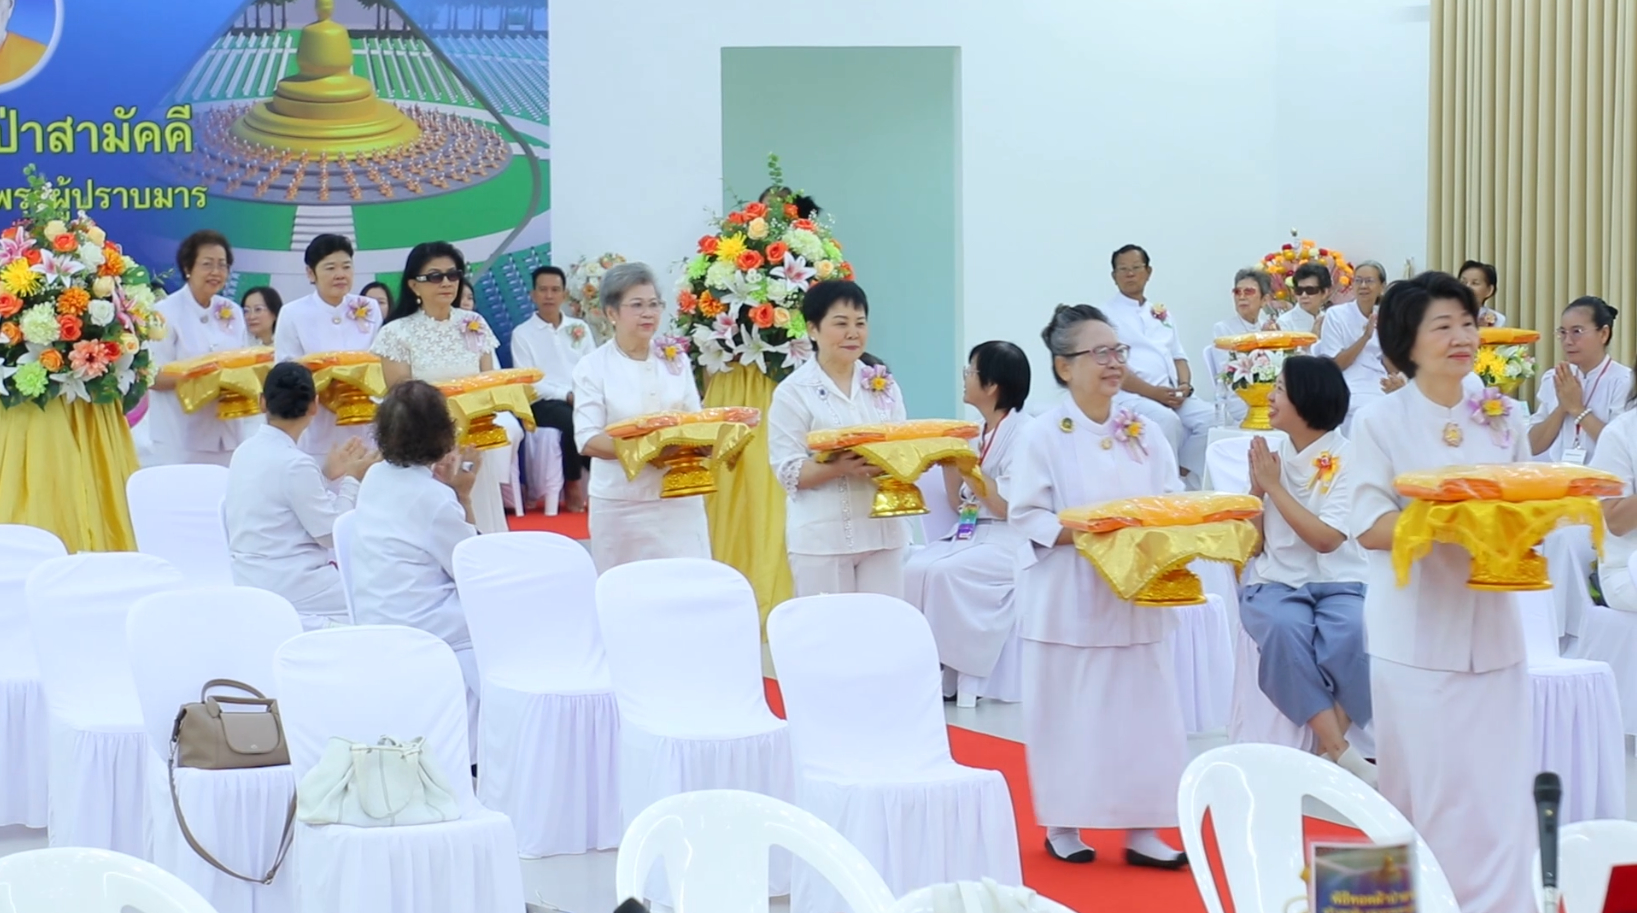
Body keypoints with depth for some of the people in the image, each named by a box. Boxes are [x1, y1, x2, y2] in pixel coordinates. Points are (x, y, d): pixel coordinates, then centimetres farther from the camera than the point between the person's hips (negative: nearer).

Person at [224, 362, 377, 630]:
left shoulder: (245, 452, 7)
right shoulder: (293, 463, -18)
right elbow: (332, 535, -12)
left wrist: (330, 477, 14)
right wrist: (350, 481, 0)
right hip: (286, 592, -9)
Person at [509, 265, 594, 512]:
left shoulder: (579, 327, 16)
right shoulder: (522, 334, 4)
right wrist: (566, 395, -15)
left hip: (584, 399, 4)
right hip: (545, 403, -4)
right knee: (571, 420, -36)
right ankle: (572, 483, -18)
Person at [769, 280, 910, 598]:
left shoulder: (884, 386, 11)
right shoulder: (793, 392, -3)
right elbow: (788, 471, -8)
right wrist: (841, 467, -24)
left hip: (882, 530, 4)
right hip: (822, 536, -4)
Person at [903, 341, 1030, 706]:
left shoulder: (1022, 434, -11)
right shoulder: (976, 434, 14)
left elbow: (1009, 508, -16)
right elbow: (958, 504, 15)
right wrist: (948, 460, 2)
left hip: (1010, 541, -8)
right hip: (971, 533, 8)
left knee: (944, 573, -30)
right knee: (916, 568, -17)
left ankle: (959, 674, -23)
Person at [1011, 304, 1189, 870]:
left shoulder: (1142, 431, 6)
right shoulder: (1045, 435, -7)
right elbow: (1026, 515, -9)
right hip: (1070, 597, -4)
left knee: (1141, 707, 3)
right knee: (1069, 711, 2)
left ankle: (1141, 830, 10)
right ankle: (1063, 825, 15)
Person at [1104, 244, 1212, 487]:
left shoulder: (1161, 314, 24)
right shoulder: (1107, 315, 3)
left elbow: (1178, 357, 22)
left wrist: (1184, 385, -2)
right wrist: (1153, 392, -18)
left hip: (1172, 396, 6)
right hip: (1131, 395, -6)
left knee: (1208, 417, -19)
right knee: (1167, 420, -35)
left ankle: (1193, 487, -12)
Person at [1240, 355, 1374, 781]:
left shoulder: (1347, 458, -6)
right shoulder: (1268, 453, 7)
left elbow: (1326, 539, -16)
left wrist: (1275, 487, -13)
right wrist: (1256, 488, -8)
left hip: (1338, 583, -2)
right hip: (1276, 582, 2)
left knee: (1349, 635, -35)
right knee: (1285, 629, -33)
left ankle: (1333, 745, -16)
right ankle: (1340, 753, -28)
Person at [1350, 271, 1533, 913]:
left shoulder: (1503, 420, 9)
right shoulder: (1380, 424, -2)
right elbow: (1370, 527, -8)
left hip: (1490, 626, 3)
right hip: (1416, 629, -3)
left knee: (1500, 791, -1)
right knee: (1425, 792, -1)